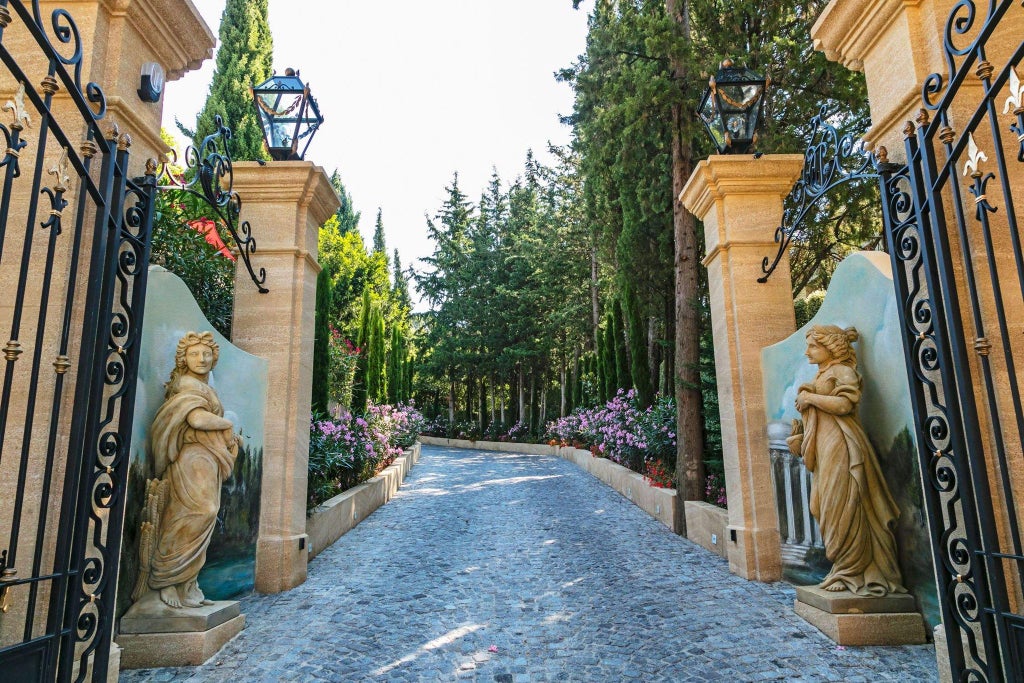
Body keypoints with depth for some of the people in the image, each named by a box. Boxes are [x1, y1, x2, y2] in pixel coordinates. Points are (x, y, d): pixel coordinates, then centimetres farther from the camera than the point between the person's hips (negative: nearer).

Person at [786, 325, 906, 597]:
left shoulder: (842, 371, -5)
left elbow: (844, 403, -19)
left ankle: (851, 572, 0)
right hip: (825, 447, 9)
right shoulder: (822, 375, 22)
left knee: (842, 507, -7)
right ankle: (846, 569, 14)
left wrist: (809, 397, -11)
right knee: (829, 508, 8)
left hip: (839, 445, -9)